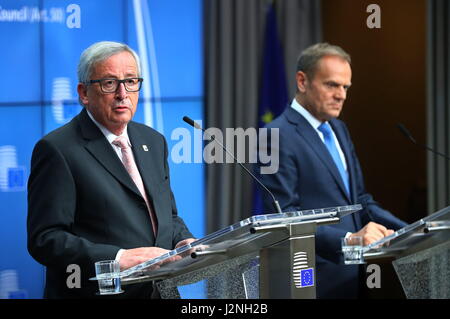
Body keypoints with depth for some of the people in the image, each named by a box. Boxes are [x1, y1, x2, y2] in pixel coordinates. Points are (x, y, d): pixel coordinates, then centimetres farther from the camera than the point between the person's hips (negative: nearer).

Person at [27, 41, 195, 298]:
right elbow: (45, 239, -11)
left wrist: (184, 243, 3)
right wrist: (120, 258, -19)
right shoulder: (57, 150, -6)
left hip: (160, 291, 5)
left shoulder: (154, 142, 16)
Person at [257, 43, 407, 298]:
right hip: (319, 280, -8)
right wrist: (348, 238, -24)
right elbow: (285, 216, -17)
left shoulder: (339, 130, 17)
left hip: (354, 275, 8)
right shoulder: (278, 135, -10)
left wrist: (409, 232, 4)